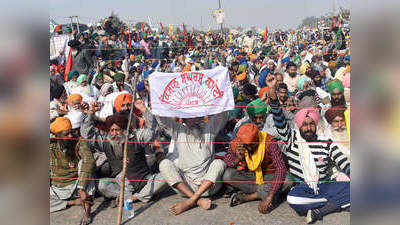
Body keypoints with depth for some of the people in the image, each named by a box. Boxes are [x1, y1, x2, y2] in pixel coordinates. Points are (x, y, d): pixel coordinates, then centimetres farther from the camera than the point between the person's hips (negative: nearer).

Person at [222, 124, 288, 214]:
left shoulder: (269, 142, -27)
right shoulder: (237, 144, -17)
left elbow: (281, 169, -31)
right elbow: (226, 162, -6)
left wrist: (269, 197, -36)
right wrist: (237, 159, -30)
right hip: (248, 175, 3)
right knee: (227, 175, -25)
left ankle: (246, 197, -13)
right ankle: (262, 192, -11)